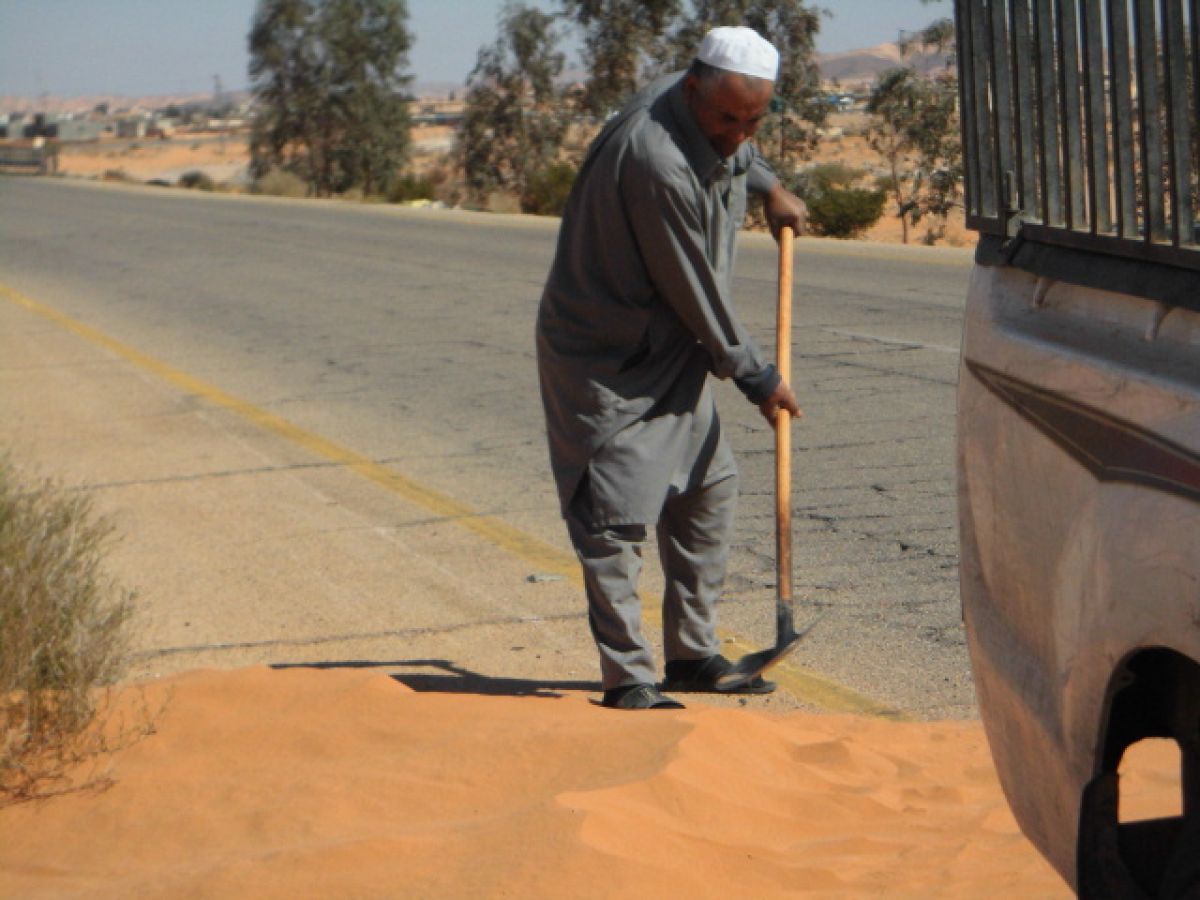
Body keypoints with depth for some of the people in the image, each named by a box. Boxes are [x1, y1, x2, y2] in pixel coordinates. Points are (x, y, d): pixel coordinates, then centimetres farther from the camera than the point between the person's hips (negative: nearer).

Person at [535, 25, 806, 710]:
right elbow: (696, 295, -22)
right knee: (617, 517, -10)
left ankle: (694, 654, 25)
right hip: (609, 361, -10)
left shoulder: (716, 116, -3)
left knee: (710, 490, 15)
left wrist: (769, 185, 39)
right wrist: (755, 376, -12)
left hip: (673, 352, 10)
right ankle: (627, 678, -4)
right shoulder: (656, 163, -32)